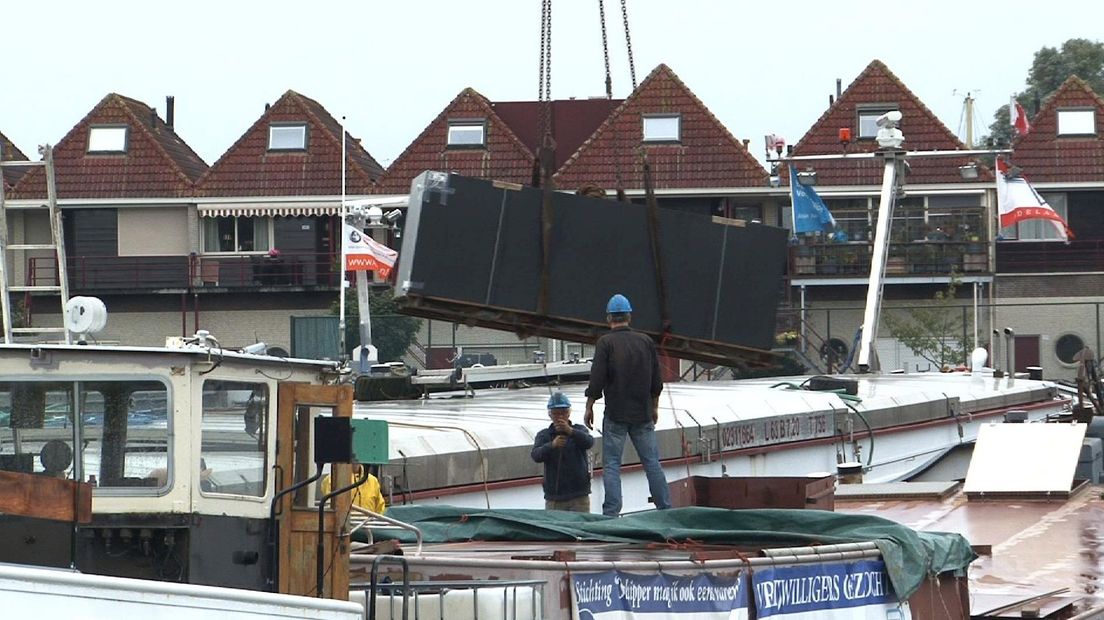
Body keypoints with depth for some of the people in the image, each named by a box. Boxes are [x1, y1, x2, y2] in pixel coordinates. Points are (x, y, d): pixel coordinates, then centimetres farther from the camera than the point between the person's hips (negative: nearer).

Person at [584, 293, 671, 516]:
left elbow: (596, 381, -10)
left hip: (616, 415, -4)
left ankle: (611, 513, -6)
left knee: (611, 464, 0)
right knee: (652, 462, 8)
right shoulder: (646, 341, 5)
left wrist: (589, 408, 1)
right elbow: (656, 381, 11)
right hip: (643, 414, 4)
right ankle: (665, 509, 8)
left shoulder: (606, 343, -8)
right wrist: (654, 407, 22)